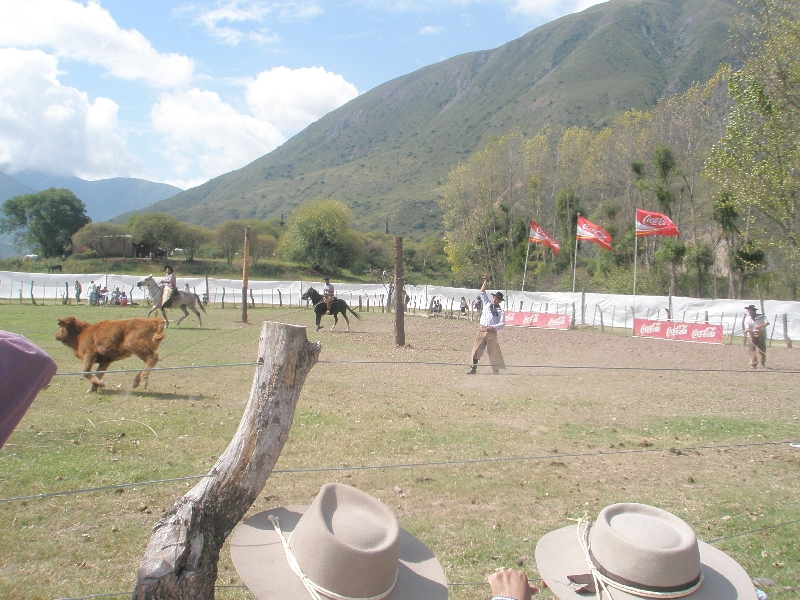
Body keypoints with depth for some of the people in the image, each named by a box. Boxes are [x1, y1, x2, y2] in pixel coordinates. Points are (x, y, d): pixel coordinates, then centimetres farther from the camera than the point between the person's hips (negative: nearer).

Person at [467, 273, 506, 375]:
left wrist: (493, 327, -20)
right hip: (482, 330, 4)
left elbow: (502, 324, -5)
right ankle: (473, 368, 3)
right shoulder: (487, 304, 16)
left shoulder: (501, 311, 4)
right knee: (476, 348, -1)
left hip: (492, 332, -4)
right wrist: (485, 281, 10)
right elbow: (482, 292, 18)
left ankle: (496, 369, 6)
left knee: (493, 351, -3)